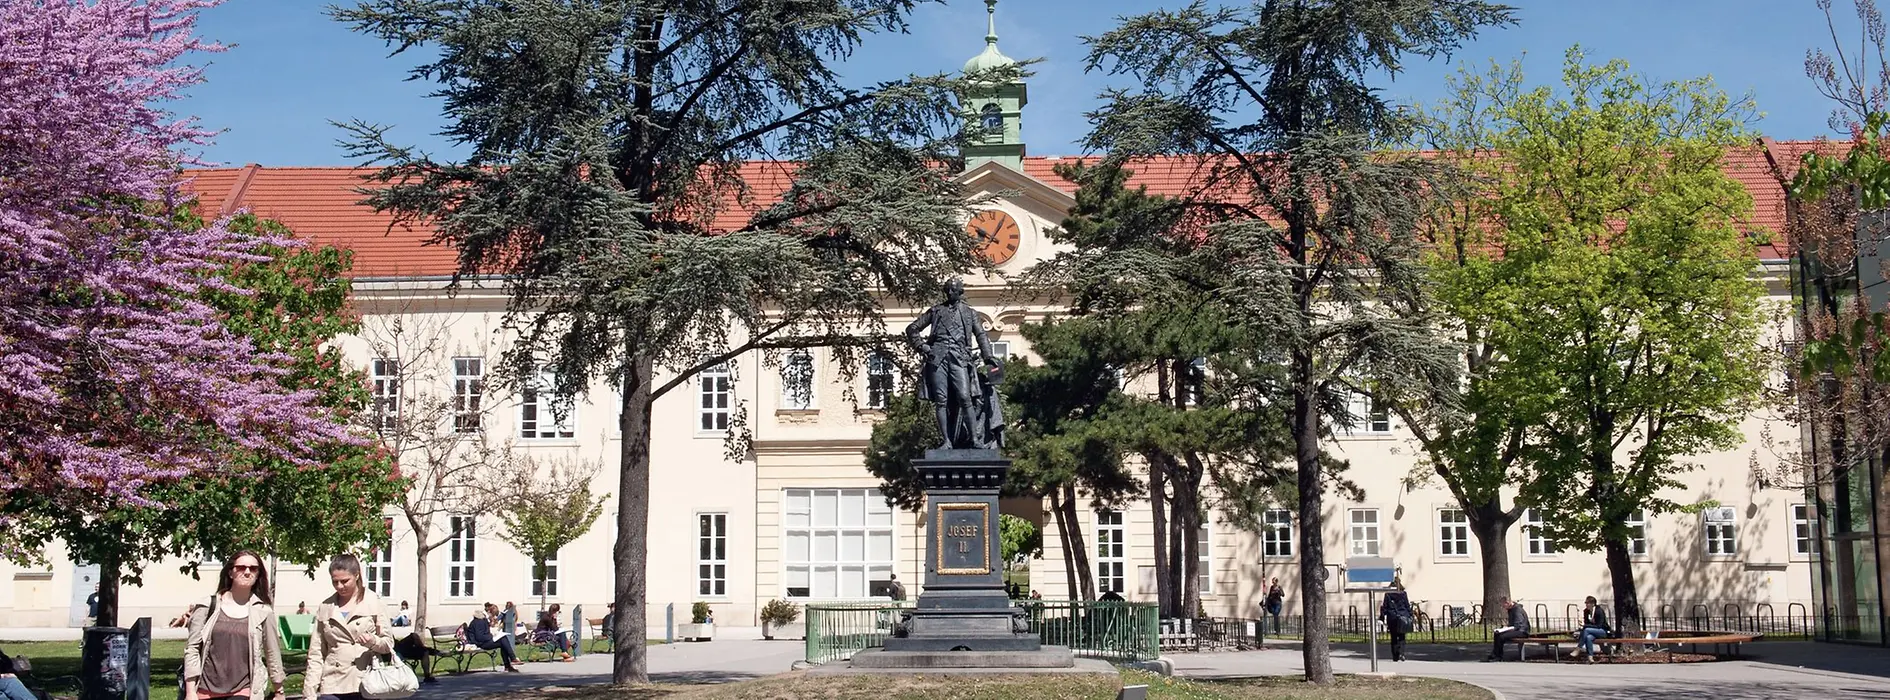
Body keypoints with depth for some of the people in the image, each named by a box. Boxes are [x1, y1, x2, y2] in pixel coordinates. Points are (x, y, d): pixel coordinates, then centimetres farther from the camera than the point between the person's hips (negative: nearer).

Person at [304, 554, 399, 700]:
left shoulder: (374, 602, 2)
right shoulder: (325, 608, 8)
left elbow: (389, 643, 5)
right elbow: (316, 654, 10)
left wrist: (374, 641, -18)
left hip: (365, 684, -2)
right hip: (332, 687, 2)